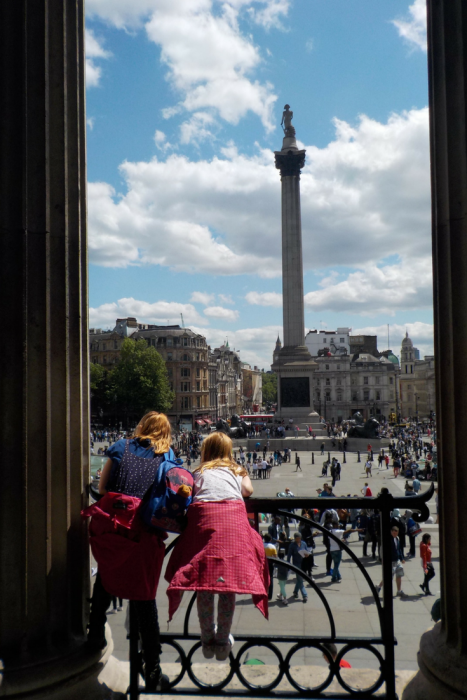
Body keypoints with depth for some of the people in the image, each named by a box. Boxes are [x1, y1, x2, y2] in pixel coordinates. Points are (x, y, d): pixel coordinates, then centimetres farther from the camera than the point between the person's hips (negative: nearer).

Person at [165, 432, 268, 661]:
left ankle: (207, 639, 19)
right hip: (233, 516, 0)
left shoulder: (199, 472, 27)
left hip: (204, 516, 0)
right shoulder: (236, 470, 30)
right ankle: (223, 641, 13)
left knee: (203, 582, 9)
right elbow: (248, 490, 27)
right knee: (229, 582, 6)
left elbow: (191, 494, 17)